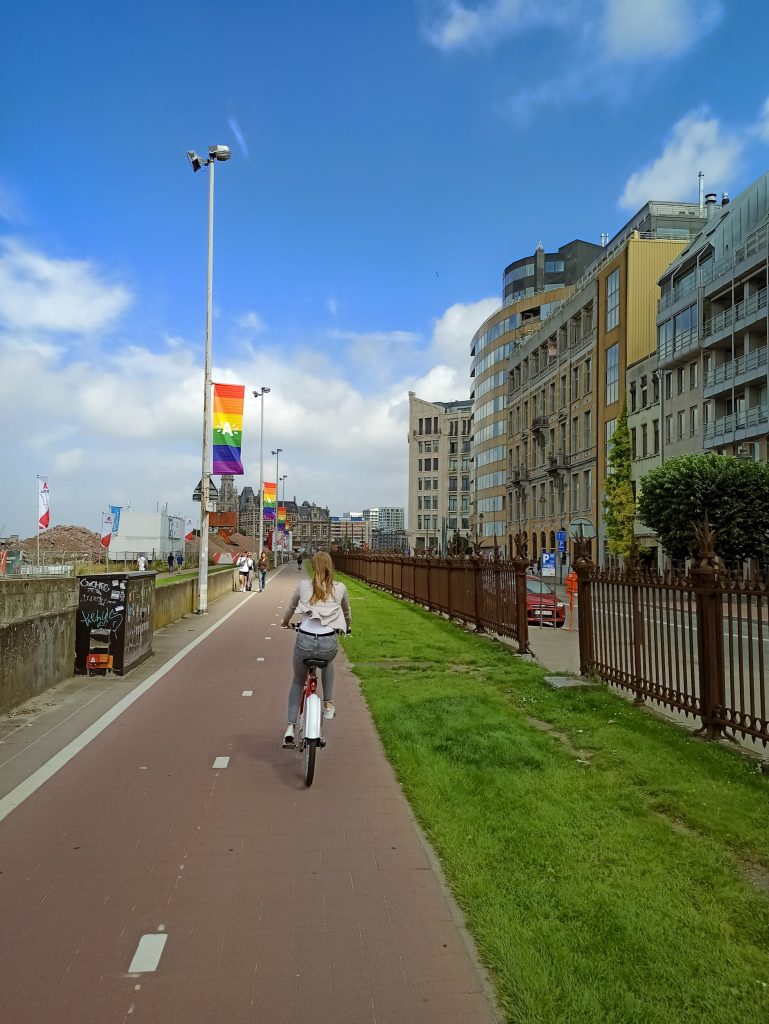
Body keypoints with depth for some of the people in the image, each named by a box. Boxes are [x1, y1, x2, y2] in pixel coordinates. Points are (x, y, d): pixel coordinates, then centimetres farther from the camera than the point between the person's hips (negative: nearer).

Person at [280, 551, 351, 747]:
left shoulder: (303, 585, 8)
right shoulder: (340, 588, 9)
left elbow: (290, 608, 24)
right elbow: (347, 613, 26)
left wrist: (285, 623, 45)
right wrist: (346, 628, 48)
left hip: (305, 641, 0)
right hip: (329, 643, 0)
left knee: (298, 681, 26)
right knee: (327, 662, 38)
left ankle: (290, 727, 16)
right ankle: (329, 704, 32)